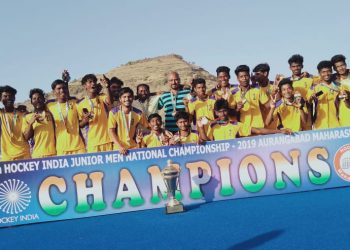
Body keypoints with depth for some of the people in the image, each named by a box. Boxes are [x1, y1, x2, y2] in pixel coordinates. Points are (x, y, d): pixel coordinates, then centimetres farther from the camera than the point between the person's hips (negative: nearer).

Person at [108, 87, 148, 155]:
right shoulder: (114, 112, -7)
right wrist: (120, 147, -16)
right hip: (119, 149, -1)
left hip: (134, 148, 1)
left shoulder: (138, 113, -3)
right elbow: (111, 131, -9)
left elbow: (147, 127, 8)